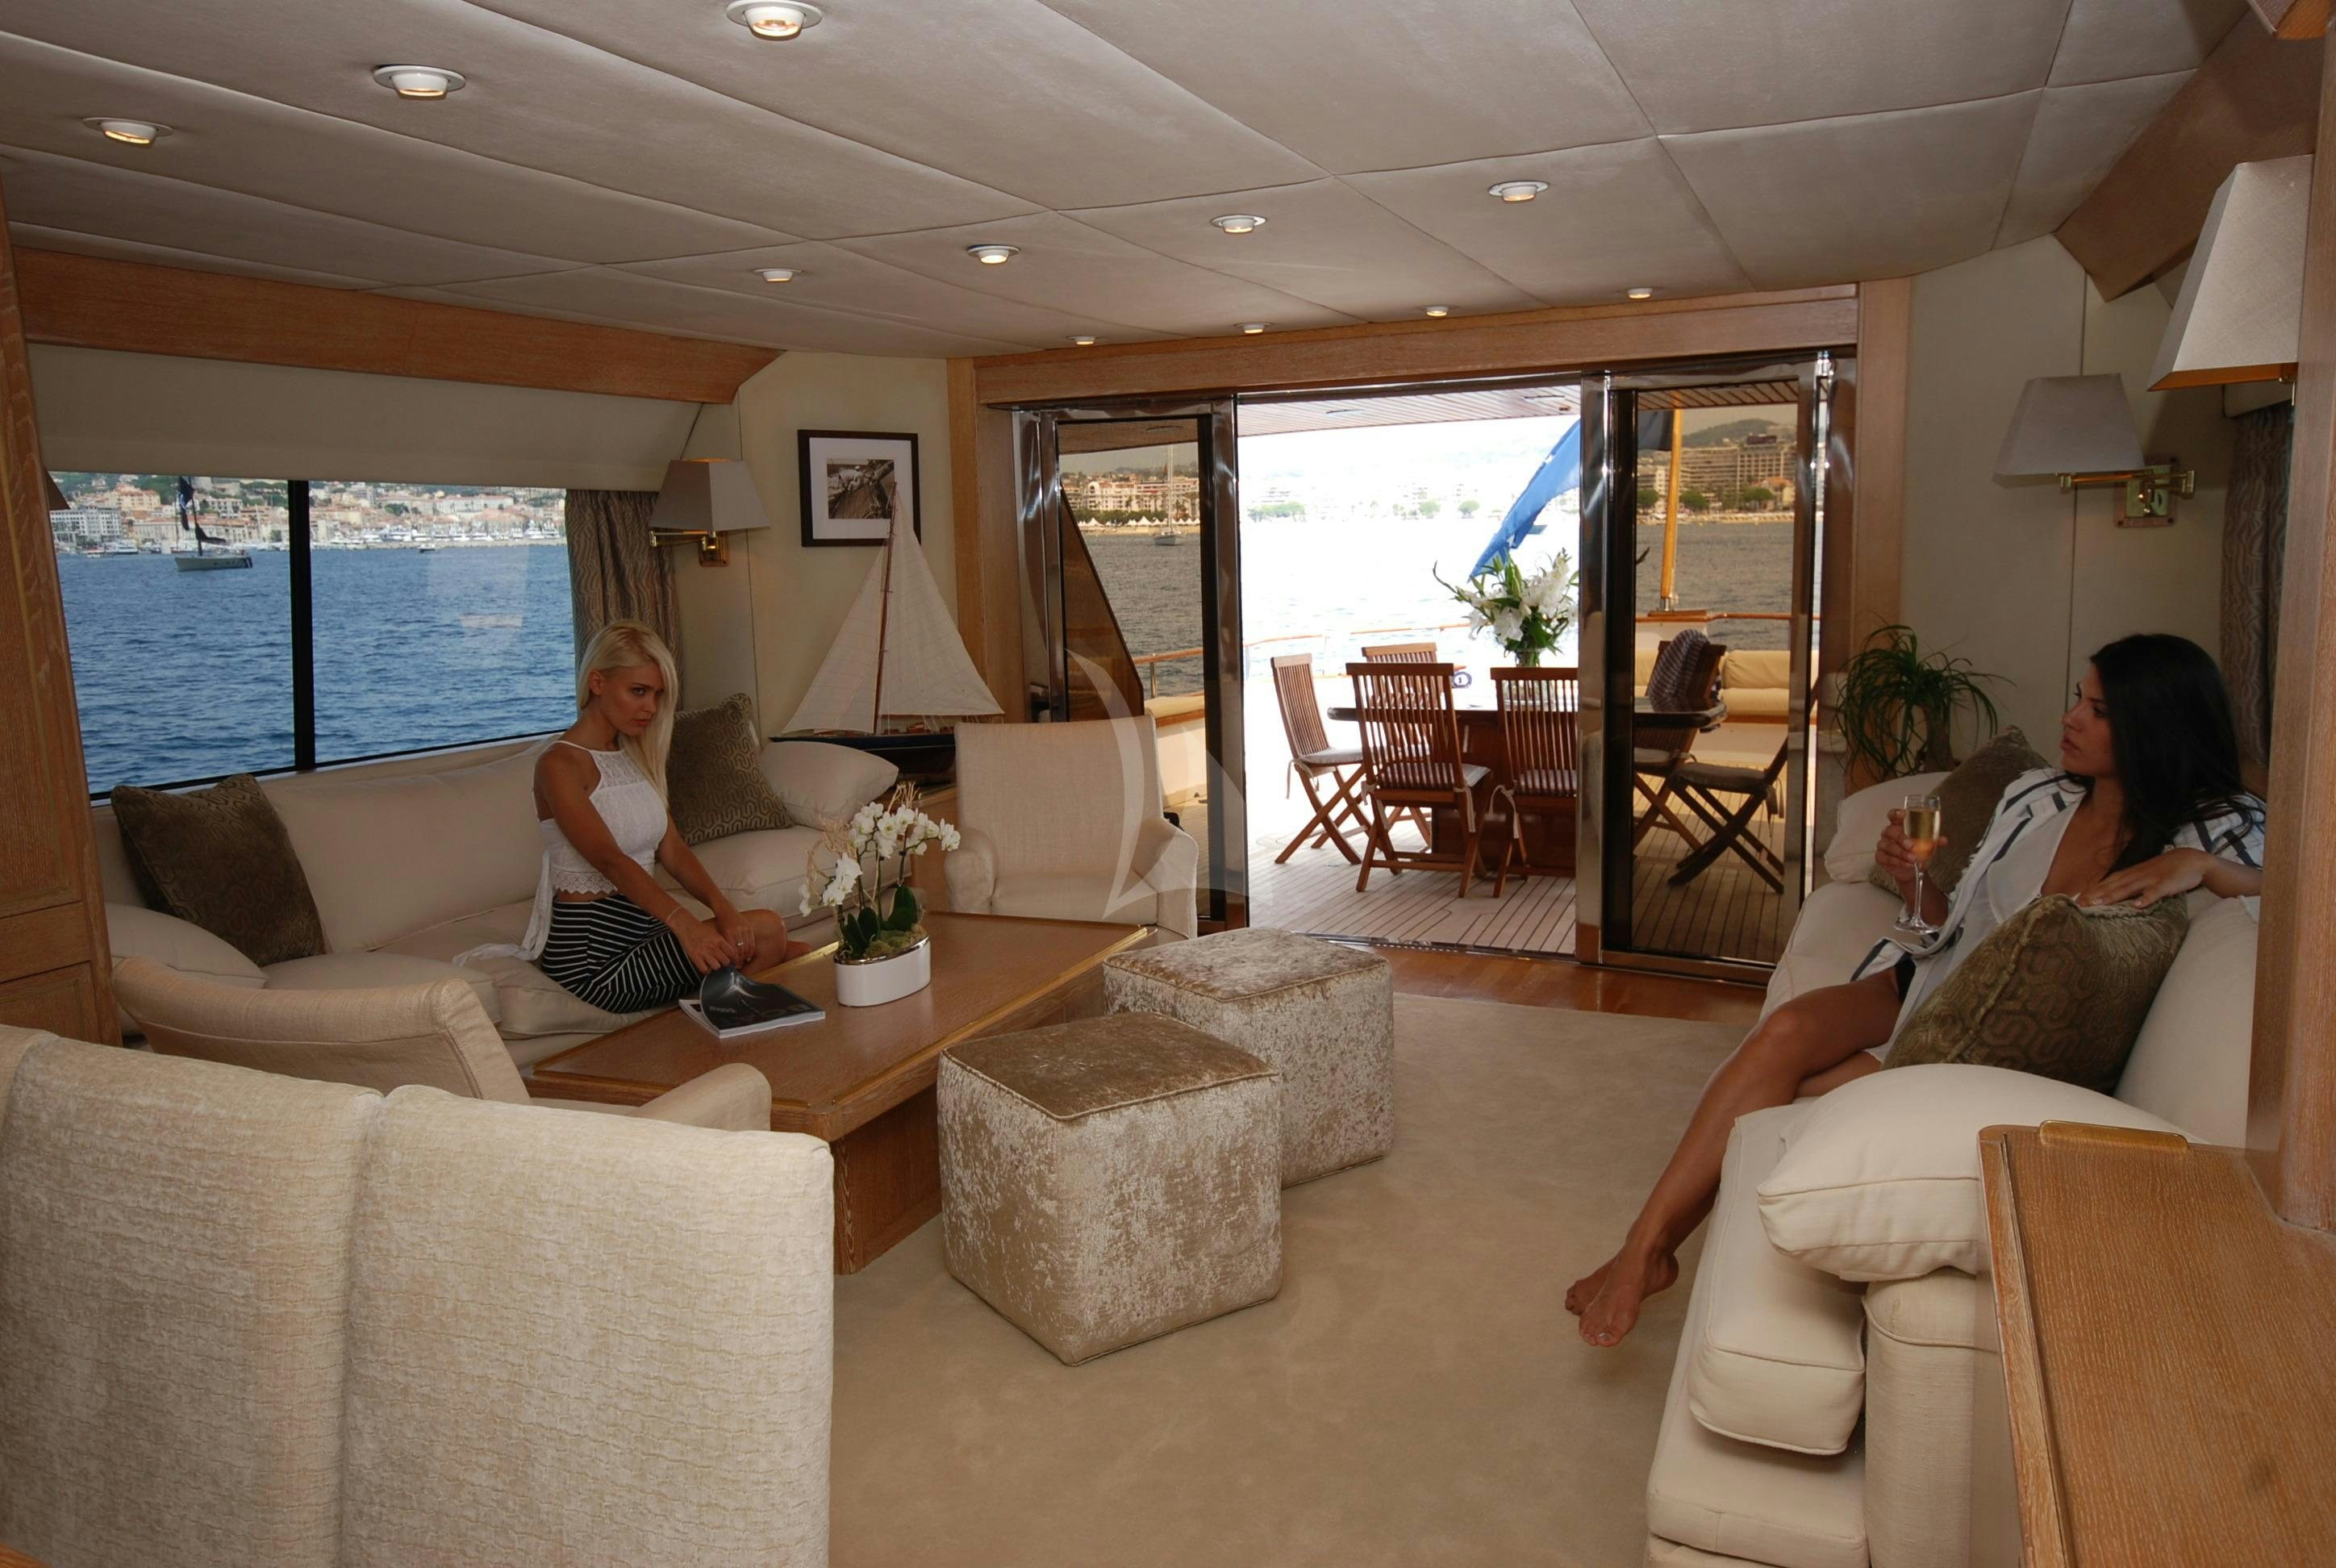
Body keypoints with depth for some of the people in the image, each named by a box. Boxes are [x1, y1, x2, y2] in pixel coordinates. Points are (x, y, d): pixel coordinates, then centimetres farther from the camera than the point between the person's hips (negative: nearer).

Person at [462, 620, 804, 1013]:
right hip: (592, 949, -8)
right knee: (766, 930, -17)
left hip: (642, 924, 8)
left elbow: (672, 849, 4)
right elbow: (609, 859, -26)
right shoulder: (560, 764, -12)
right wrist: (683, 923, -42)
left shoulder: (636, 756, 14)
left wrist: (721, 906, -17)